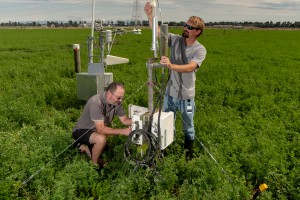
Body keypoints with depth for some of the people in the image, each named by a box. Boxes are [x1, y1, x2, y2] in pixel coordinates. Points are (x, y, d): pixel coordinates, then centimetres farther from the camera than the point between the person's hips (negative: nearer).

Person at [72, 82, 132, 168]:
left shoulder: (116, 102, -13)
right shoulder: (96, 102, -35)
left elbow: (124, 120, -5)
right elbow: (101, 129, -38)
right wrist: (123, 131, -38)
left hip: (95, 131, 8)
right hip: (81, 131, -7)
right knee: (101, 139, -38)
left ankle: (84, 147, 35)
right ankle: (94, 164, -12)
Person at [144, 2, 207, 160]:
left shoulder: (200, 50, -13)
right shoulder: (175, 39, -3)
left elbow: (190, 67, -28)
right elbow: (157, 32, -9)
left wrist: (171, 65, -43)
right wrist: (150, 16, -25)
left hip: (186, 96, -3)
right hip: (170, 93, 3)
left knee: (188, 127, 15)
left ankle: (188, 154, 36)